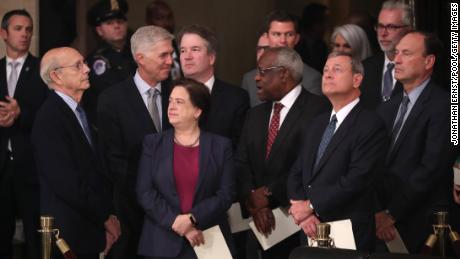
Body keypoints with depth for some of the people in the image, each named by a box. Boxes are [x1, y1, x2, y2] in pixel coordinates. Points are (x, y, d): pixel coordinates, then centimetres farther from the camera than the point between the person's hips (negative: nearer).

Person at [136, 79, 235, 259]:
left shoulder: (220, 146, 3)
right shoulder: (153, 143, 5)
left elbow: (226, 194, -3)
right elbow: (144, 192, -2)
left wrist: (192, 219, -15)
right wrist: (176, 223, -12)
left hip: (208, 241, 0)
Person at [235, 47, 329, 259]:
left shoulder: (318, 110, -10)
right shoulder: (255, 115, 15)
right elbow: (241, 165, 7)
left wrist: (269, 193, -14)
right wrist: (252, 200, -11)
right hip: (262, 225, 6)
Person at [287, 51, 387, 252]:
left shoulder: (370, 125, -9)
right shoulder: (318, 124, 16)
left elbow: (357, 179, -18)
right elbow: (296, 174, 11)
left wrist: (312, 207, -14)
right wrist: (301, 210, -8)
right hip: (309, 233, 6)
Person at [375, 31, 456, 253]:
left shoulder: (443, 106, -8)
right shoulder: (388, 109, 15)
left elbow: (431, 169, -15)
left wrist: (391, 214, -13)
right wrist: (378, 212, -7)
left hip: (420, 227, -6)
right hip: (382, 225, 6)